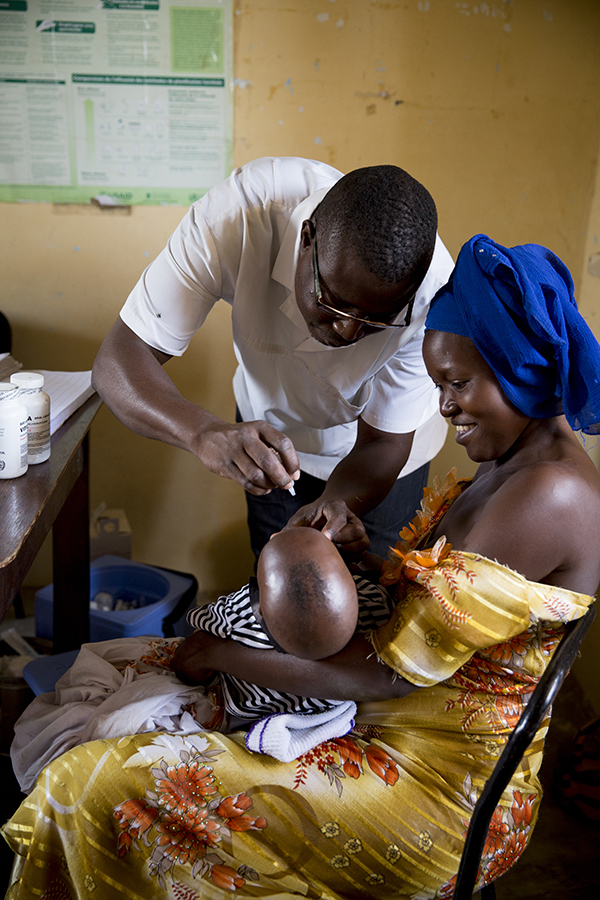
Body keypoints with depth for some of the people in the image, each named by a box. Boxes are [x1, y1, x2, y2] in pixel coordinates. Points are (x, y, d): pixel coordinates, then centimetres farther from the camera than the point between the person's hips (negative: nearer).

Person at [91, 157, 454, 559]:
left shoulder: (434, 291, -37)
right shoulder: (237, 214, -38)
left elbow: (382, 443, -27)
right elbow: (119, 359, -38)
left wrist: (333, 504, -49)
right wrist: (205, 432, -57)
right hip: (270, 429, 1)